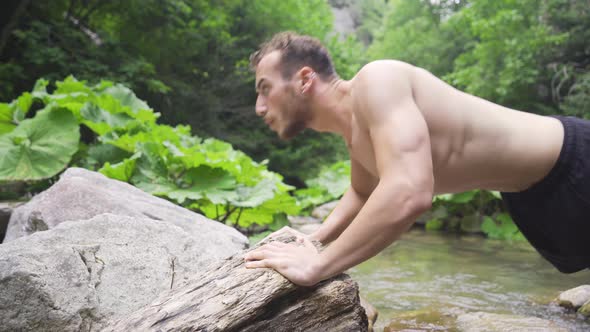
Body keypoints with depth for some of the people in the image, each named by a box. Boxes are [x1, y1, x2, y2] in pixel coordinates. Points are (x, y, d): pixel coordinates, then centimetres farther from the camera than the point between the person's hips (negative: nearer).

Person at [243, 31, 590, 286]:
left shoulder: (374, 82, -29)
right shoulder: (353, 127, -1)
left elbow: (409, 193, -43)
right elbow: (362, 193, 18)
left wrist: (317, 265, -35)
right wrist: (313, 242, 5)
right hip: (531, 195, 9)